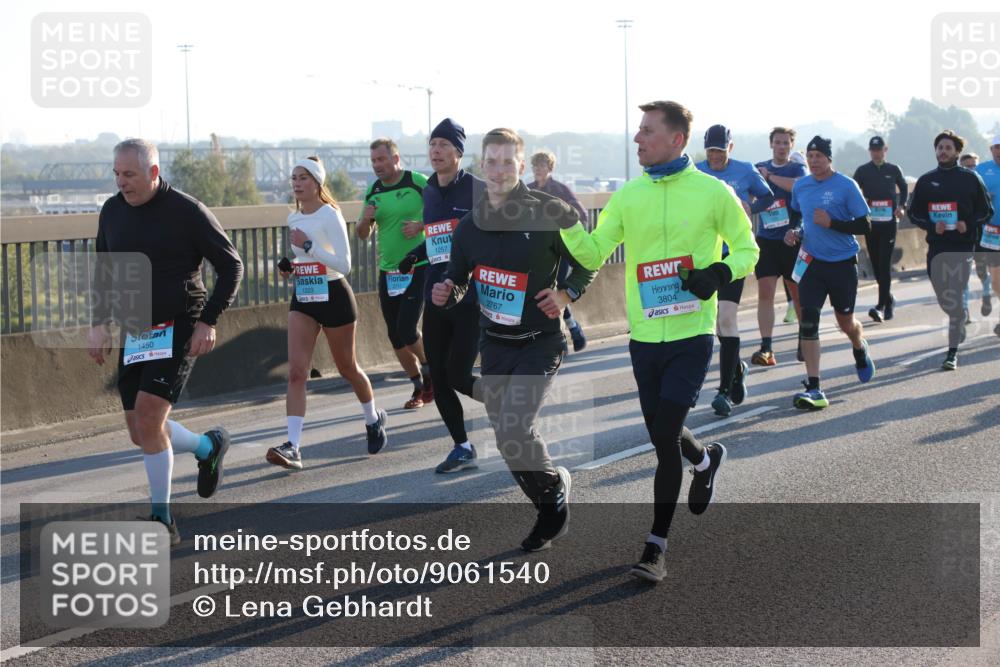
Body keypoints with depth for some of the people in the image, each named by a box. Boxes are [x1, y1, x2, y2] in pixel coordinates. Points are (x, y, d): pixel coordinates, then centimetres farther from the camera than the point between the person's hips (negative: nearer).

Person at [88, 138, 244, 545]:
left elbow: (231, 266, -5)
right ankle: (209, 447, 36)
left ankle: (162, 519, -7)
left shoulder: (187, 211, -10)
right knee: (141, 434, 7)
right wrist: (99, 324, 9)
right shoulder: (112, 211, 7)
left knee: (147, 419, -19)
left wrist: (208, 321, -12)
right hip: (134, 335, 6)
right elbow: (104, 270, 19)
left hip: (177, 331, -6)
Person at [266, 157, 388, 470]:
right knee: (296, 371, -10)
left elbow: (344, 264, -18)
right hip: (303, 297, 6)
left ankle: (374, 419, 39)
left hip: (333, 295, -6)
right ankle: (293, 447, -18)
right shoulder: (294, 218, 9)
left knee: (347, 367, 11)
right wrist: (289, 266, 5)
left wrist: (309, 246, -26)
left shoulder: (330, 215, -13)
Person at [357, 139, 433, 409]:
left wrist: (421, 225, -20)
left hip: (419, 268, -6)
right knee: (395, 337, 7)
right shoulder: (373, 192, 6)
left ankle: (431, 373, 11)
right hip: (388, 272, 6)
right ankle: (420, 388, 23)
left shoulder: (419, 183, -9)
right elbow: (363, 235, 12)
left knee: (406, 330, -14)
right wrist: (365, 219, -9)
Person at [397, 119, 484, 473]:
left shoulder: (477, 189, -8)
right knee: (438, 377, 5)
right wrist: (416, 254, 11)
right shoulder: (429, 191, 12)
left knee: (458, 376, -11)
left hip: (471, 300, -6)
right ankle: (462, 448, 19)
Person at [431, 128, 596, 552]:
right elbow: (458, 279, 14)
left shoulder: (549, 212, -12)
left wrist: (568, 293, -12)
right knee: (507, 438, 11)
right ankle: (552, 514, 30)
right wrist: (446, 293, -7)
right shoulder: (470, 225, 3)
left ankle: (554, 490, 8)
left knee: (514, 430, -21)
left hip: (539, 344, -6)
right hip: (494, 345, 6)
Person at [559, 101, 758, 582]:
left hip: (691, 335, -4)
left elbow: (747, 249, 4)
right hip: (644, 337, 4)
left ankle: (656, 545, 3)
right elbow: (593, 255, 4)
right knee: (662, 437, 12)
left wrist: (719, 272, -15)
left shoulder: (712, 192, -5)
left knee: (665, 438, -9)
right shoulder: (628, 196, 5)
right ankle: (705, 458, 47)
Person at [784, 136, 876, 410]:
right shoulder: (800, 186, 5)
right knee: (808, 321, -12)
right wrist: (796, 233, 2)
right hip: (811, 262, 3)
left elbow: (864, 225, -10)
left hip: (842, 263, -3)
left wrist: (831, 223, -22)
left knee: (845, 320, 13)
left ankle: (860, 349, 51)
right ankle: (814, 389, -13)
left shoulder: (846, 186, -10)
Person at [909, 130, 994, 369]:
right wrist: (932, 226, -7)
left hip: (964, 246, -3)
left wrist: (969, 225, -12)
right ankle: (960, 329, 36)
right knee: (944, 300, 8)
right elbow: (914, 213, 12)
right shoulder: (926, 181, 10)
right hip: (937, 247, 3)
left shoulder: (971, 178, 2)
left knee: (956, 300, -10)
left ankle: (953, 351, -8)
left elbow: (986, 211, 6)